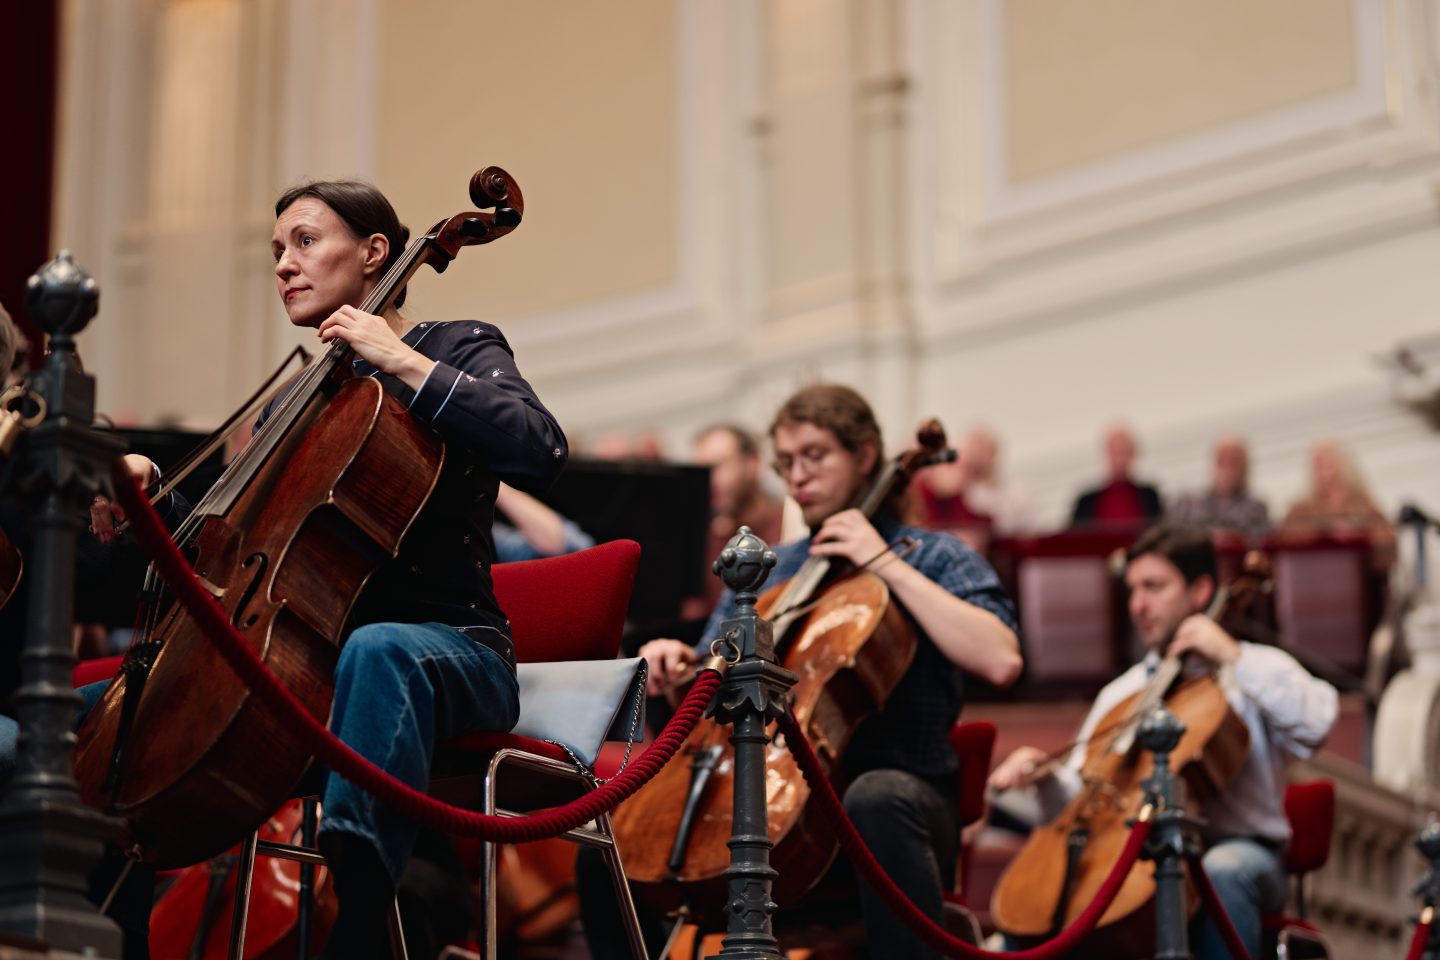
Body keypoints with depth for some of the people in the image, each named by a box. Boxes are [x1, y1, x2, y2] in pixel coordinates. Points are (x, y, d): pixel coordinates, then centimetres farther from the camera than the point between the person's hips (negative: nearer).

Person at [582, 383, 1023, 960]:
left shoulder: (933, 558, 4)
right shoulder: (763, 573, 21)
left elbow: (1001, 662, -15)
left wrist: (888, 565, -12)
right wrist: (678, 666, -3)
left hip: (901, 785, -5)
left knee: (876, 801, -41)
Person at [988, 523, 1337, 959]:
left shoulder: (1257, 669, 7)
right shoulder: (1120, 694, 21)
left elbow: (1315, 725, -15)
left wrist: (1233, 658, -13)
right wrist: (1043, 773, -7)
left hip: (1238, 846, -4)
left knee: (1220, 872, -39)